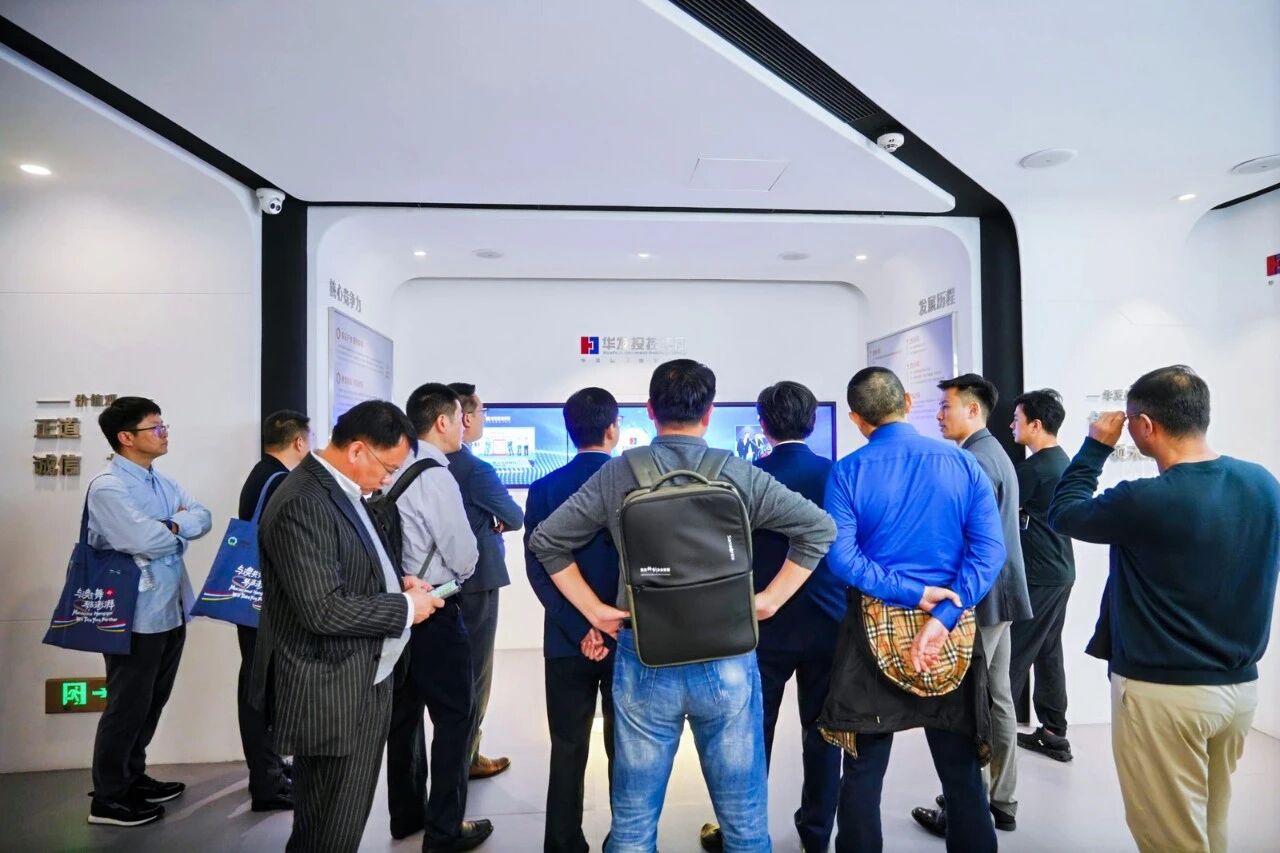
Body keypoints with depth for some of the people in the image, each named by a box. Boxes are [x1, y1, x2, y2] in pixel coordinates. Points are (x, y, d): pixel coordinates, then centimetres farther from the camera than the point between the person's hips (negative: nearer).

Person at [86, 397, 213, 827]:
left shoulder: (163, 482, 10)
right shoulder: (107, 487, -17)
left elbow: (203, 516, 2)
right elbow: (144, 541, -26)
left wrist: (172, 526, -16)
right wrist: (182, 527, -8)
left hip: (171, 610, 8)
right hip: (137, 617, -8)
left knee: (152, 701, 19)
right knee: (128, 705, 5)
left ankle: (133, 776, 36)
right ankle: (108, 798, 20)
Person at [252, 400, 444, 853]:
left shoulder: (344, 492, 9)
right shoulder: (303, 504, -23)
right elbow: (324, 610, -28)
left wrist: (396, 581, 3)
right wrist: (406, 607, -17)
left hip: (363, 685, 10)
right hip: (331, 695, -10)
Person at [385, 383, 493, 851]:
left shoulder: (393, 472, 4)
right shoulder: (436, 478, -20)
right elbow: (464, 558, -18)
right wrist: (455, 571, 2)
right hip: (433, 611, -8)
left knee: (404, 713, 19)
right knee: (453, 716, 4)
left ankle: (405, 814, 34)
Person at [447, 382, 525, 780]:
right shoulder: (475, 468, -20)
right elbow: (517, 518, -13)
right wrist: (497, 523, 7)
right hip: (476, 579, -8)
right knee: (475, 671, 6)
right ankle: (465, 758, 17)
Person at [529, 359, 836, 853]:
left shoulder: (616, 475, -3)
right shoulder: (738, 475, -5)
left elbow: (546, 540, 1)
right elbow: (819, 528, -3)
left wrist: (595, 610, 4)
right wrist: (769, 600, 1)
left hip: (643, 661, 1)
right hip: (726, 661, 0)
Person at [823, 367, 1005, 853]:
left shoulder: (848, 472, -7)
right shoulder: (963, 464, -1)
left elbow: (840, 557, -17)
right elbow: (990, 551, -10)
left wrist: (912, 594, -14)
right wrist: (942, 618, -16)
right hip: (949, 633, 2)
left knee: (863, 774, 12)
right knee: (962, 774, 16)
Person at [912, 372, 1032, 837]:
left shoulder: (975, 460, -19)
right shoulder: (995, 453, 15)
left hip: (979, 597, -10)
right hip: (996, 593, 10)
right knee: (996, 698, 16)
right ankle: (1001, 801, 27)